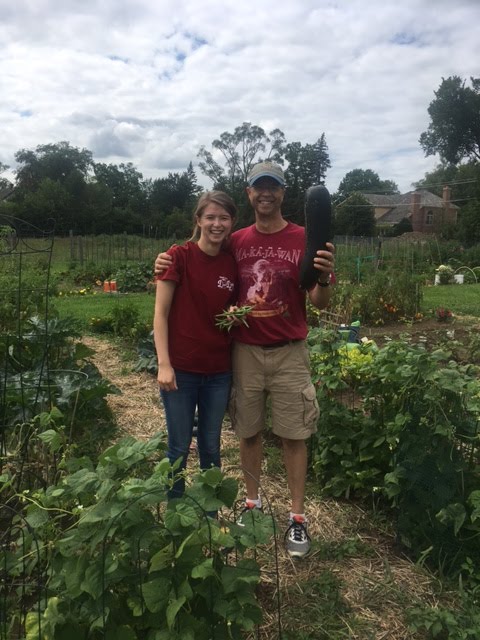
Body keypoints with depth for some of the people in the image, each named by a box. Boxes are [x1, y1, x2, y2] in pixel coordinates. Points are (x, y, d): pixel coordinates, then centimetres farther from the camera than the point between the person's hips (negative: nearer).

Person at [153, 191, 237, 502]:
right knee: (179, 447, 9)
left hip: (219, 372, 4)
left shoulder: (233, 263, 3)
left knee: (211, 447, 16)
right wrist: (164, 364, -14)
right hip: (181, 369, -3)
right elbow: (161, 314, -8)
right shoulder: (179, 256, -8)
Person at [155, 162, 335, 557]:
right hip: (245, 352, 3)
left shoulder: (303, 240, -4)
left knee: (294, 435, 4)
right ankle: (252, 502, 31)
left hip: (289, 353, -2)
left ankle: (297, 517, 19)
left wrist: (324, 278, -27)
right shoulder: (236, 242, 5)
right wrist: (170, 264, -4)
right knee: (249, 431, 12)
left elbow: (319, 303, -5)